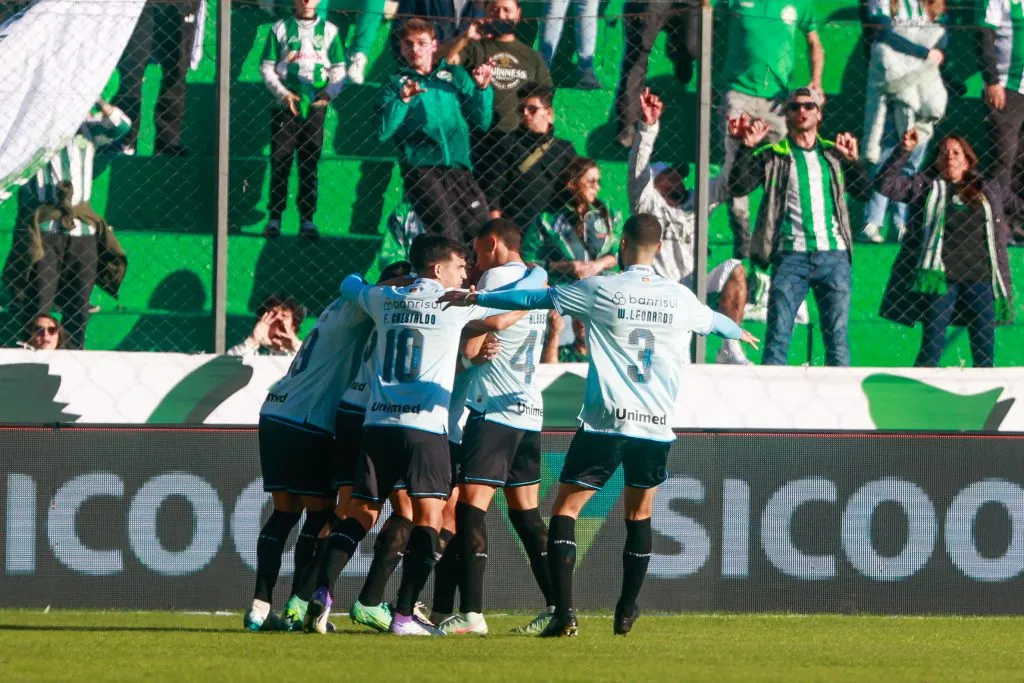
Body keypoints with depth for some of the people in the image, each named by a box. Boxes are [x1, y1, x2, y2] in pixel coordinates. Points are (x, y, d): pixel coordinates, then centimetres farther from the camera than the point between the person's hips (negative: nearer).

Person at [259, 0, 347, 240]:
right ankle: (274, 218, 2)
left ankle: (307, 220, 5)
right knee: (280, 162, -2)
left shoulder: (329, 30, 9)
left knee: (310, 164, 1)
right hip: (286, 104, -1)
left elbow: (338, 69, 10)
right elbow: (266, 68, 5)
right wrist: (283, 93, -10)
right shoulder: (280, 29, 6)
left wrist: (329, 92, -9)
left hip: (315, 106, 1)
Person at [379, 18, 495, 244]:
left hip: (459, 167, 3)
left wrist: (482, 89, -2)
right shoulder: (396, 84, 11)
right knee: (448, 233, -19)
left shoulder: (455, 76, 17)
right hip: (421, 168, -3)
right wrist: (402, 100, -14)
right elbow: (384, 132, -2)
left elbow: (482, 122, 12)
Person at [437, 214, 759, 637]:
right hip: (657, 427, 3)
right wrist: (741, 333, 54)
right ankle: (626, 611, 24)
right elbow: (714, 321, 30)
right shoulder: (680, 299, 8)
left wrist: (477, 299, 16)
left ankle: (564, 612, -12)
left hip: (605, 424, -3)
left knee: (565, 511, 2)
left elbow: (537, 299, 4)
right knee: (639, 516, 21)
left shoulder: (600, 291, -3)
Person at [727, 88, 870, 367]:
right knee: (777, 335, -8)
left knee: (837, 335, 2)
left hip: (834, 253, 2)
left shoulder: (834, 154, 17)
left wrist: (853, 159, -2)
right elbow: (738, 187, -1)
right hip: (791, 256, -2)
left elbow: (867, 190, 12)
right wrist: (746, 148, -11)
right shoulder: (773, 157, 10)